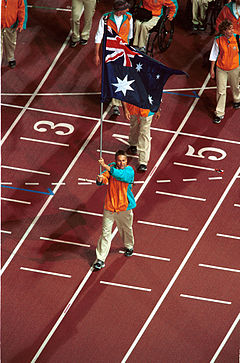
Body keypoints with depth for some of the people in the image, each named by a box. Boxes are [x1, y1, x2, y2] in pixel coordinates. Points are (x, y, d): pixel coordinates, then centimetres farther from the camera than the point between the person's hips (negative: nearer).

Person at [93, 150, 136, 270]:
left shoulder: (129, 170, -13)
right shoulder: (111, 167, -4)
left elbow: (121, 175, -34)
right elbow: (105, 176, -16)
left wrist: (106, 166, -41)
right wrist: (100, 179, -41)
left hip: (124, 207, -1)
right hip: (109, 206, 1)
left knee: (126, 229, 22)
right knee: (105, 233, -1)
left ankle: (129, 246, 52)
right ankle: (100, 259, 2)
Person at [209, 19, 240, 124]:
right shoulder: (218, 40, -15)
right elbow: (214, 55, -5)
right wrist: (212, 69, -1)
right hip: (221, 69, -2)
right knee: (221, 91, -1)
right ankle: (219, 113, 7)